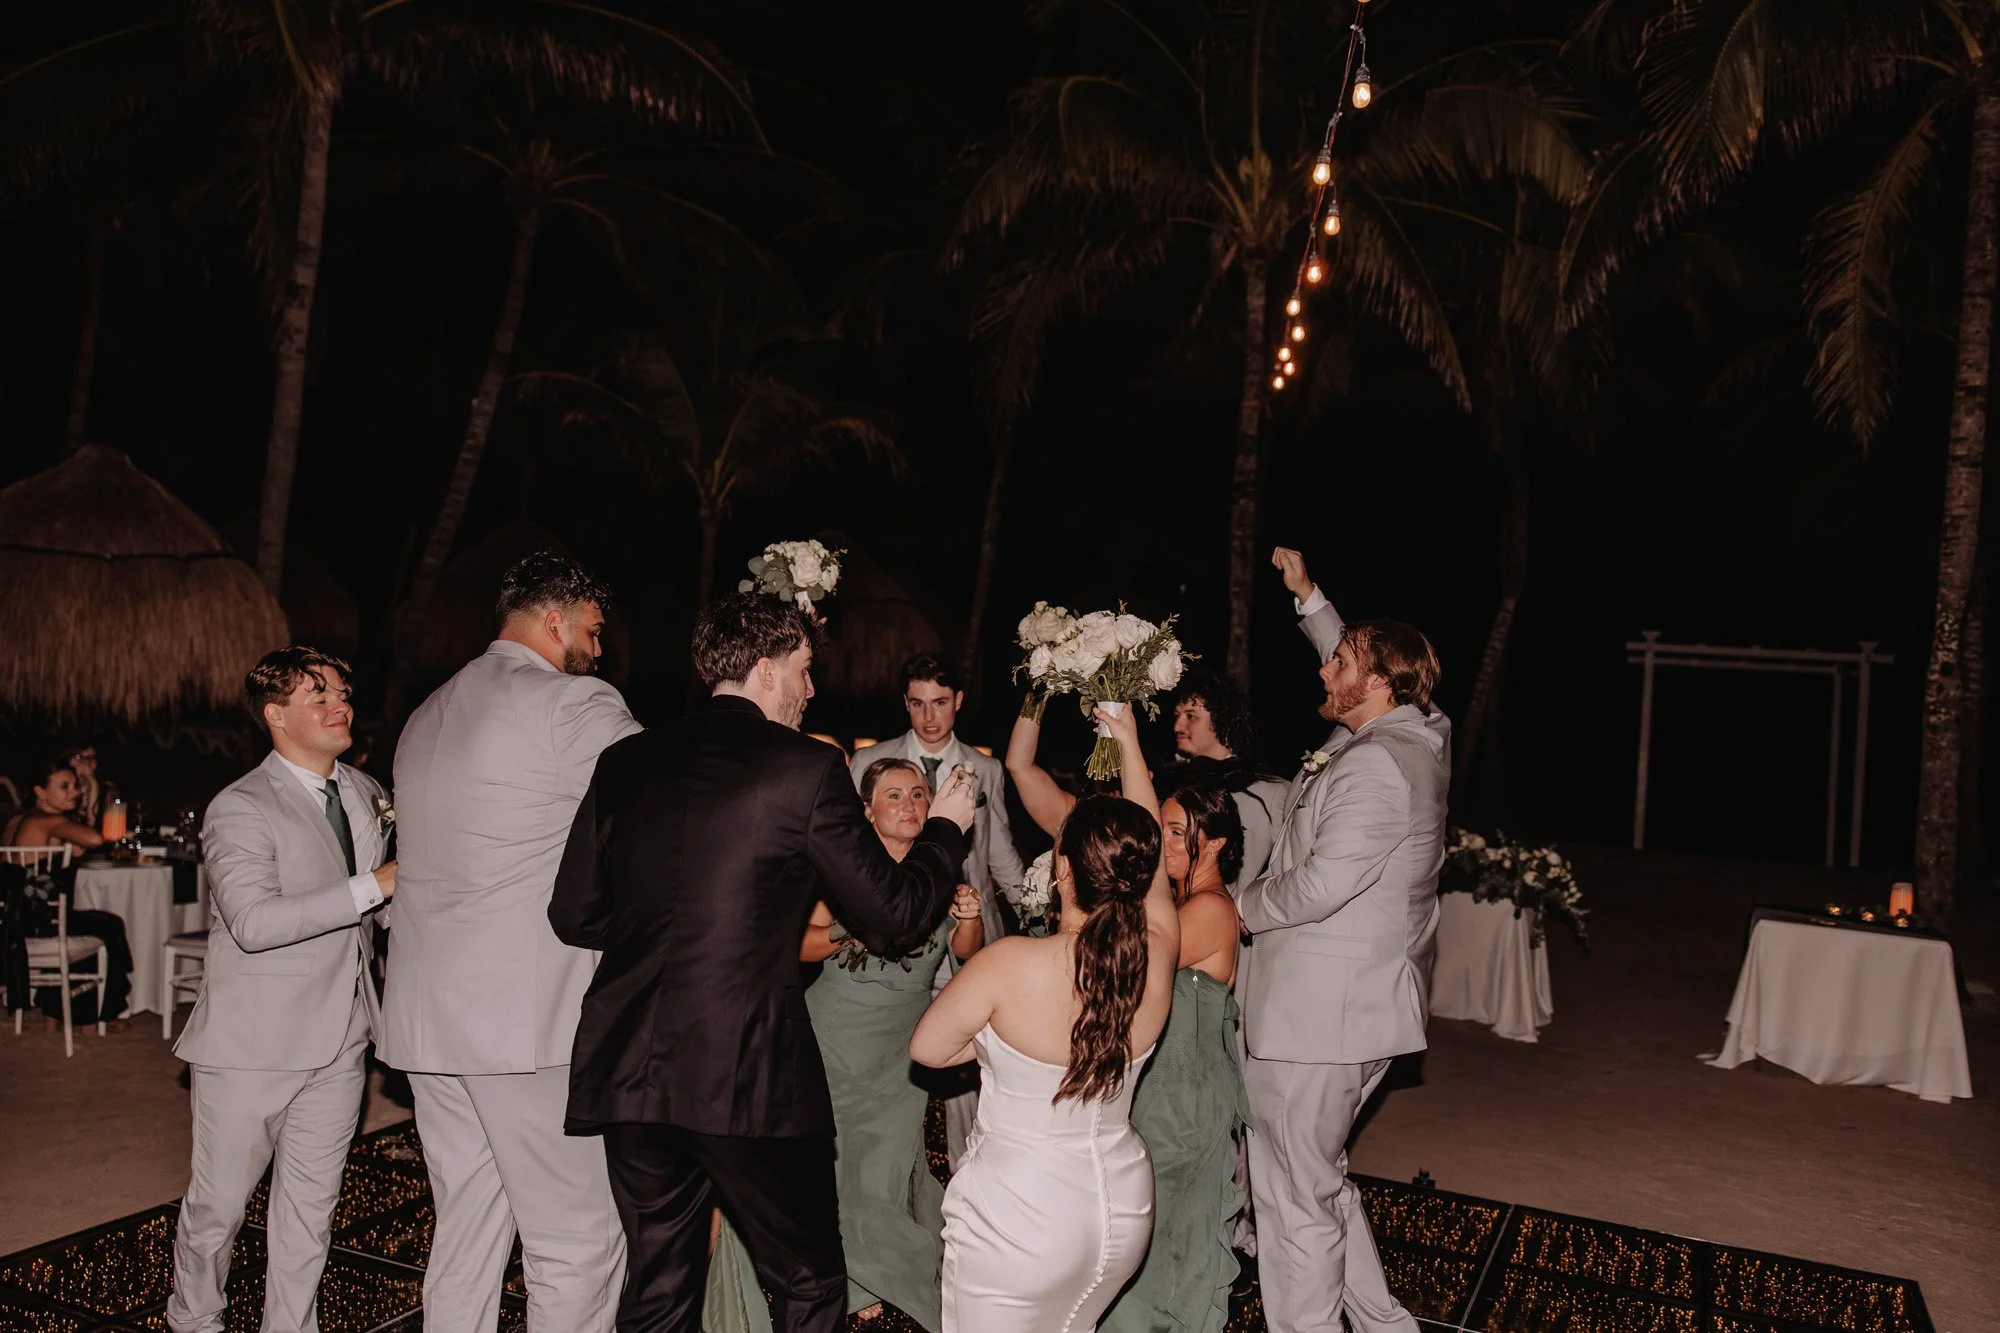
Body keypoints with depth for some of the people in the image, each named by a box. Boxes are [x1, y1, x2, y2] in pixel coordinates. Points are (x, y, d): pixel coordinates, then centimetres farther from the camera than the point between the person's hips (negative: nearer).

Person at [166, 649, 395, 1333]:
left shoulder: (365, 792, 10)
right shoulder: (240, 809, -12)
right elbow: (254, 922, -27)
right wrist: (374, 885, -26)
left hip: (337, 1038, 5)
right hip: (250, 1044, -5)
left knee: (310, 1204, 12)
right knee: (218, 1202, 9)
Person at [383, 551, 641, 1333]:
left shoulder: (426, 718, 16)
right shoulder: (576, 706, -10)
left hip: (428, 1015, 9)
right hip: (530, 1014, -9)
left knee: (466, 1228, 17)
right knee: (579, 1238, 1)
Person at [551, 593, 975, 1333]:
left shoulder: (626, 762, 6)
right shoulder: (807, 769, -8)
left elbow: (573, 916, 8)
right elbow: (893, 908, -2)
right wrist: (945, 827, 15)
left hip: (630, 1070, 6)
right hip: (752, 1075, -5)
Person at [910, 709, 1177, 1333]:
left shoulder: (1008, 965, -24)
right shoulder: (1158, 958, -12)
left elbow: (926, 1048, -8)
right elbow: (1151, 858, 6)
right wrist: (1130, 744, 15)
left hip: (1020, 1216, -5)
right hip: (1125, 1209, 5)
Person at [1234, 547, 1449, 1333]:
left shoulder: (1374, 766, -22)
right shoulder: (1418, 737, 8)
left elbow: (1320, 885, -25)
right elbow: (1359, 668, 28)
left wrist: (1241, 906, -7)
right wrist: (1307, 595, 30)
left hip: (1319, 1011, -11)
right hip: (1358, 1003, 11)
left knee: (1295, 1195, 1)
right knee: (1322, 1179, 23)